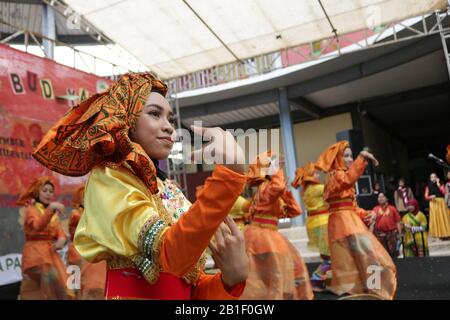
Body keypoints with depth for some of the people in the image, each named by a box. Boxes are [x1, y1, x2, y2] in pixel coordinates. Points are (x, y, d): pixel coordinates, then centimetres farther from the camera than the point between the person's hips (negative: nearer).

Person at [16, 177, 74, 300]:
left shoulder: (54, 213, 17)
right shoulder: (30, 209, -1)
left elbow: (60, 232, 7)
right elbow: (38, 226, -22)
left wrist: (62, 239, -17)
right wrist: (51, 208, -36)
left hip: (51, 251, 6)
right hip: (35, 251, -6)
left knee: (60, 283, -1)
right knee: (51, 278, -25)